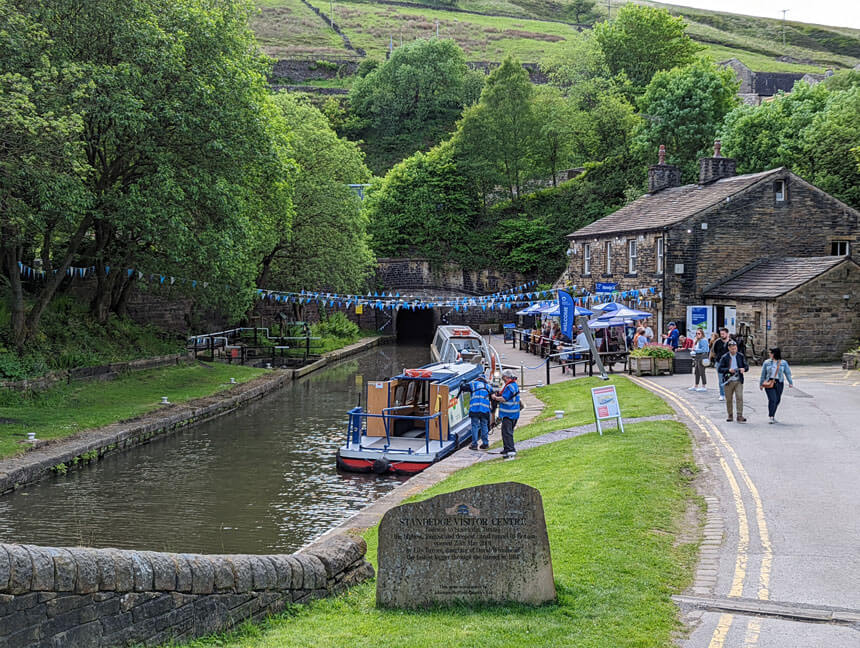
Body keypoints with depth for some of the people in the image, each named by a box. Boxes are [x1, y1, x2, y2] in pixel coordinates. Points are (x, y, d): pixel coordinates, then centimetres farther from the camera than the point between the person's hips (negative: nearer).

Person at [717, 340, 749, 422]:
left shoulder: (740, 356, 3)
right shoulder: (725, 357, -3)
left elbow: (746, 366, 9)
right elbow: (719, 369, -6)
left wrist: (744, 369, -15)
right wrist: (728, 370, -21)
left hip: (738, 381, 0)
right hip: (729, 381, 0)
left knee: (739, 398, -11)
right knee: (729, 399, 8)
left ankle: (740, 416, -12)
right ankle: (730, 416, 22)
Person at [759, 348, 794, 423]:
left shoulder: (783, 363, 4)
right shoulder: (767, 362, 4)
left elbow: (788, 373, 0)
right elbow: (763, 374, 10)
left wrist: (790, 382, -11)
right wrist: (761, 384, 10)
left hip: (779, 384, 2)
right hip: (769, 383, -2)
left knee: (777, 400, 5)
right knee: (772, 399, -14)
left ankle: (772, 416, 21)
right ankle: (770, 417, -9)